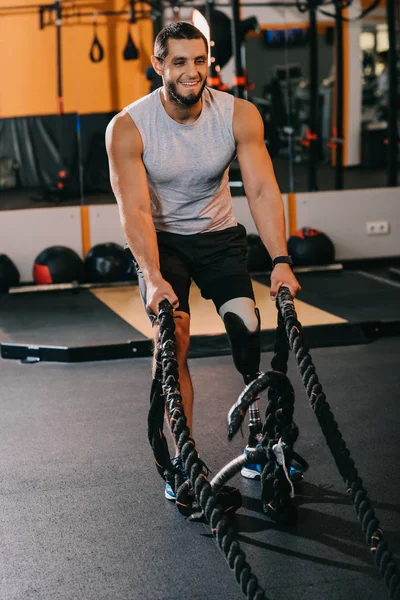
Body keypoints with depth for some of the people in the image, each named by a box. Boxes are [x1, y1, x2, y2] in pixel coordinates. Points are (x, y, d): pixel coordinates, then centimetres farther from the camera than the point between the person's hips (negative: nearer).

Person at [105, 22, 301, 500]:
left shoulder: (240, 115, -16)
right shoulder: (128, 128, -22)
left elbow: (262, 189, -21)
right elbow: (134, 209, -27)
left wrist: (280, 260, -33)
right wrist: (153, 278, -40)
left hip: (218, 235, 2)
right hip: (160, 239, -2)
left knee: (248, 327, -12)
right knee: (172, 337, -18)